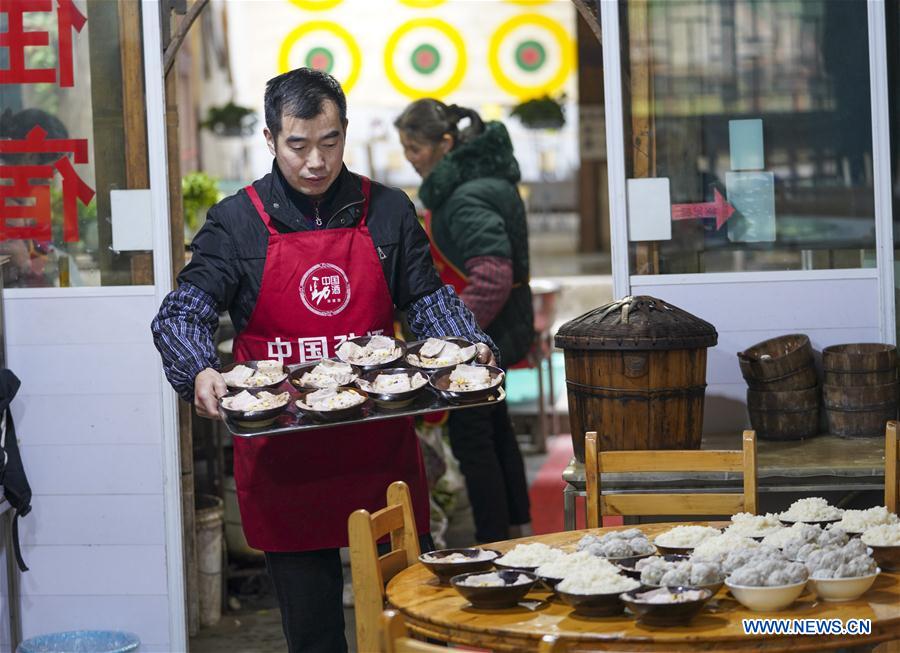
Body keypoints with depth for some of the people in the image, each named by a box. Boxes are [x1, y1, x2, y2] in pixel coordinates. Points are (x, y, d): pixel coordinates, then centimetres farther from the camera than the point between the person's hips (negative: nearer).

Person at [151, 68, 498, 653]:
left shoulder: (388, 212, 7)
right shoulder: (236, 222, 1)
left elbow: (427, 299, 10)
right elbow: (182, 314, -3)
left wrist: (470, 347, -9)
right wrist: (200, 372, -23)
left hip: (382, 450, 2)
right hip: (283, 458, -1)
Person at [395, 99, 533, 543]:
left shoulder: (466, 199, -24)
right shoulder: (482, 176, 8)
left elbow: (492, 277, -30)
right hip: (493, 334, 11)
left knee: (471, 440, -1)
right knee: (493, 428, 21)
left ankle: (493, 544, 6)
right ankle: (514, 527, 34)